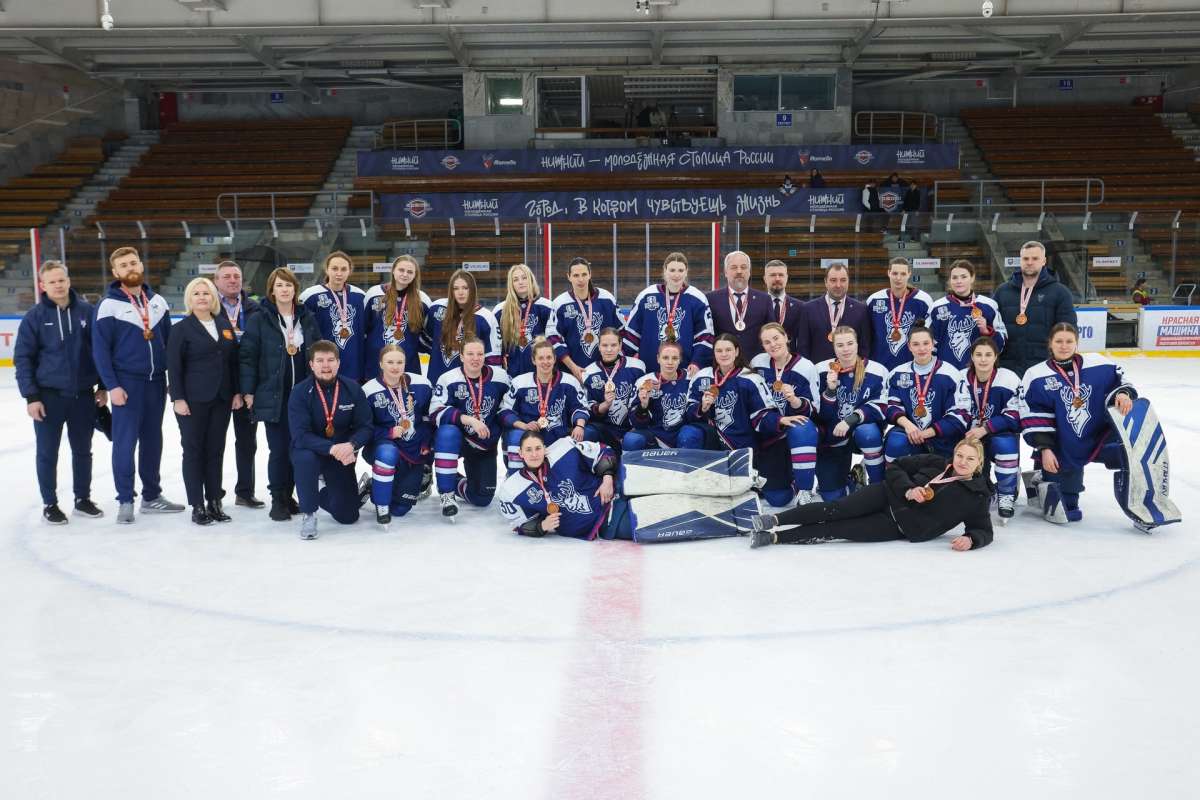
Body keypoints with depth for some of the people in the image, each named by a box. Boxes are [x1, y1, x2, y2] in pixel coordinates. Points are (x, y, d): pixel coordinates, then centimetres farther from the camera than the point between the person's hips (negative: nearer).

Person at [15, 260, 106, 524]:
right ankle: (50, 504, 20)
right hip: (49, 396, -2)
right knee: (48, 452, 7)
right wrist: (31, 397, -9)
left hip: (83, 395, 2)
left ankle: (83, 499, 27)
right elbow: (23, 358, -5)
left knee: (83, 450, 13)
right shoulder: (34, 317, -6)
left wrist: (102, 386, 5)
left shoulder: (87, 311, -2)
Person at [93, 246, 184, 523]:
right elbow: (100, 349, -8)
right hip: (127, 382, -5)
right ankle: (125, 501, 6)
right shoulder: (109, 305, -6)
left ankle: (152, 496, 21)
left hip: (156, 381, 5)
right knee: (125, 442, -3)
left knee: (153, 440, 11)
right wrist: (112, 386, -14)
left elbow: (169, 341, 12)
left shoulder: (158, 301, 8)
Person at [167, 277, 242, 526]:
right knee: (193, 450, 1)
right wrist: (178, 398, -12)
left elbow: (233, 361, 12)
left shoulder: (225, 325, 11)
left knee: (216, 450, 8)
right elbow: (174, 366, -6)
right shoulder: (181, 328, -2)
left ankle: (215, 502, 15)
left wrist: (237, 392, 6)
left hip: (222, 399, 4)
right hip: (193, 400, -4)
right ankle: (197, 506, 6)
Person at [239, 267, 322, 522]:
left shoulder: (308, 318, 8)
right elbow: (247, 356, -4)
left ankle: (288, 495, 21)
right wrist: (248, 391, -8)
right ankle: (277, 500, 9)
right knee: (279, 449, -3)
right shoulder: (260, 320, -3)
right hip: (273, 396, -3)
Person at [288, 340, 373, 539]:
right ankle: (308, 513, -16)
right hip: (311, 451, -2)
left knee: (348, 516, 3)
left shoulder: (352, 388, -9)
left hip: (343, 455, 2)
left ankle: (324, 494, 39)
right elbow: (300, 436, -24)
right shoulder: (300, 392, -16)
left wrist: (351, 445, -31)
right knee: (305, 458, -39)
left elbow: (365, 427, -9)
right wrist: (332, 448, -38)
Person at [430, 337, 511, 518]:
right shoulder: (448, 379, -17)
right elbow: (436, 412, -26)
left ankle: (457, 484, 36)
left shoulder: (500, 377, -9)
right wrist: (469, 419, -35)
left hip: (485, 444, 3)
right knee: (447, 432, -39)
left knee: (482, 498, 0)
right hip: (456, 439, -3)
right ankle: (446, 493, -25)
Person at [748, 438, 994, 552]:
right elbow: (895, 467, 7)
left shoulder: (976, 497, 0)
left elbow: (983, 530, 1)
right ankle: (774, 519, -20)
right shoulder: (936, 464, 5)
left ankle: (775, 537, -19)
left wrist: (970, 539, -23)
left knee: (839, 530, -17)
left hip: (904, 529, -2)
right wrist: (908, 490, -13)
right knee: (837, 509, -22)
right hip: (890, 495, 2)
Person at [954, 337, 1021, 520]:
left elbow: (1014, 417, -16)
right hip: (973, 437, 3)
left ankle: (1006, 495, -18)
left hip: (1001, 435, -3)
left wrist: (986, 428, -27)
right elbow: (960, 415, -7)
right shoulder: (964, 380, -4)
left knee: (1004, 443, -36)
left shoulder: (1009, 379, -14)